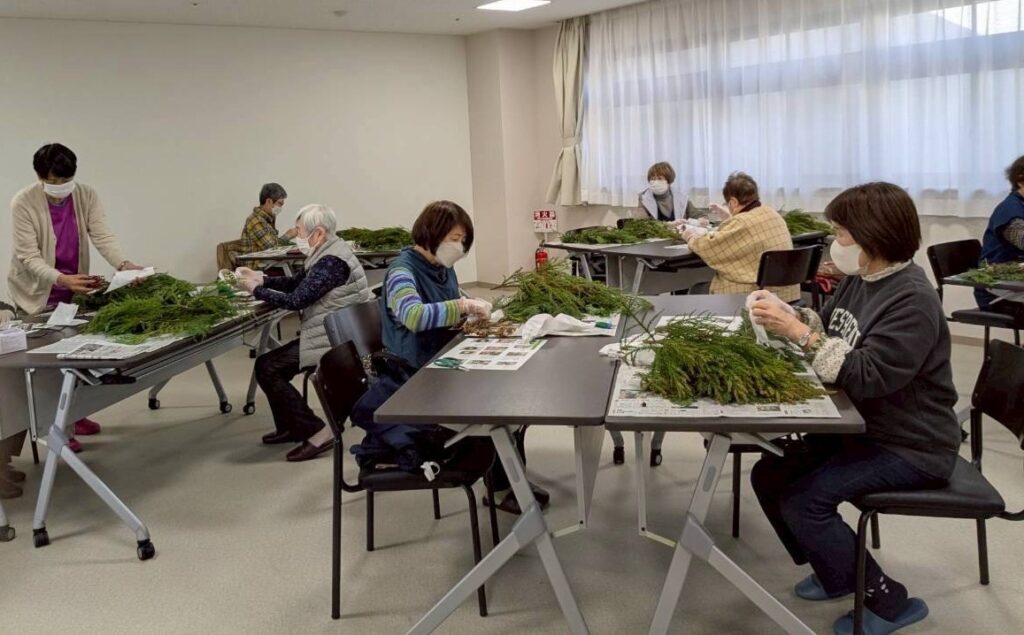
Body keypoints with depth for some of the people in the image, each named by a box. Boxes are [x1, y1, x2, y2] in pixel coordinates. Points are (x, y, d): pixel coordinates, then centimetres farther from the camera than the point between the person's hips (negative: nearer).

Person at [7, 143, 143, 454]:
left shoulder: (87, 196, -12)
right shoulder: (23, 202, -21)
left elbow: (103, 236, -21)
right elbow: (29, 257, -25)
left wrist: (124, 264, -41)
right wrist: (61, 279, -42)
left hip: (73, 286, 4)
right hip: (37, 289, -4)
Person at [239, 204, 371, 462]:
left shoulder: (332, 261, -21)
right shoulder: (328, 253, 12)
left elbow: (296, 300, -22)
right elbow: (297, 281, 20)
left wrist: (257, 290, -9)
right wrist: (262, 278, 6)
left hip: (335, 340, -11)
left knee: (266, 367, -12)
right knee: (273, 363, 17)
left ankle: (317, 432, -13)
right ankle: (290, 427, 25)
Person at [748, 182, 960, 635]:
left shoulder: (913, 301, -24)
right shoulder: (859, 279, 2)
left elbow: (864, 377, -31)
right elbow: (826, 331, 14)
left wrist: (797, 331, -31)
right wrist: (787, 314, -6)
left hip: (911, 447, -9)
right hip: (861, 426, 9)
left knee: (803, 499, -21)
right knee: (769, 475, 3)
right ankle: (838, 573, 22)